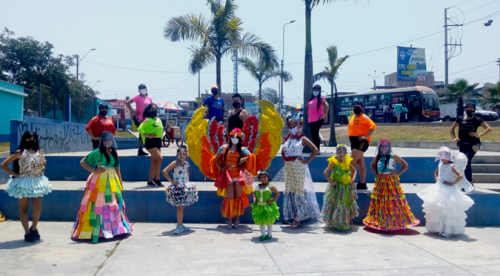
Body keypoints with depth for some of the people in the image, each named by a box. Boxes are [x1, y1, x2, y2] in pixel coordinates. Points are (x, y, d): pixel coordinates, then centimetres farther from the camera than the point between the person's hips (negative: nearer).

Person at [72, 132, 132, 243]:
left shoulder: (114, 153, 11)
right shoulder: (98, 152, -6)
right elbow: (82, 162, -7)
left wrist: (121, 183, 14)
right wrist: (94, 170, -13)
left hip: (113, 181, 6)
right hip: (100, 182, -6)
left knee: (114, 204, 11)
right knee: (99, 205, -5)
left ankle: (116, 228, 22)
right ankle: (96, 231, 0)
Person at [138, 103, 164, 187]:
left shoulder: (159, 120, 13)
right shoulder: (148, 120, -9)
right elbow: (140, 129, -19)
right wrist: (148, 136, -20)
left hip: (158, 141, 8)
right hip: (150, 142, -8)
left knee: (154, 162, 9)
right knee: (160, 158, -16)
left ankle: (150, 180, 16)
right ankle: (157, 179, -6)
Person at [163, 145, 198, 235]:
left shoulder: (186, 163, 6)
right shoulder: (175, 163, -13)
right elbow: (164, 171, -19)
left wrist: (188, 181, 10)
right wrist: (172, 181, -17)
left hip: (185, 187, 6)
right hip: (177, 188, -6)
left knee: (181, 206, 12)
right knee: (180, 207, -5)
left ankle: (180, 225, 20)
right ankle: (179, 226, 1)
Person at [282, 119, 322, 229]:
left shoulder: (302, 139, -5)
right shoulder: (287, 139, 10)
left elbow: (315, 150, -11)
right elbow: (283, 152, 20)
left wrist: (306, 161, -12)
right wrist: (285, 159, 3)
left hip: (298, 167, -6)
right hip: (288, 168, 6)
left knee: (298, 191, -2)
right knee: (289, 191, 7)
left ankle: (297, 219, 5)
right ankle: (293, 217, 16)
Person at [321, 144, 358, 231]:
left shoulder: (348, 161, 2)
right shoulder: (334, 162, -10)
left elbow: (354, 170, 17)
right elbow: (325, 172, -13)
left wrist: (353, 179, 2)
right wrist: (330, 182, -16)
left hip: (347, 187, 5)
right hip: (336, 187, -5)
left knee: (347, 205, 13)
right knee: (336, 205, -2)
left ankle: (346, 223, 28)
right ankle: (335, 223, 9)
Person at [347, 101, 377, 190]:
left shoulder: (364, 117, -9)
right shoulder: (352, 117, 15)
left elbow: (373, 126, -20)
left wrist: (365, 136, -25)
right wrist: (351, 137, 13)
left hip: (362, 142, -9)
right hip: (354, 142, 9)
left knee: (352, 161, -15)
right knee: (360, 163, 13)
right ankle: (362, 184, 20)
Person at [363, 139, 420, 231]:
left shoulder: (394, 156, -6)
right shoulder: (377, 157, 5)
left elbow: (405, 165, -2)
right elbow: (372, 166, 23)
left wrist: (397, 173, -8)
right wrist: (375, 173, 8)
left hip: (391, 182, -4)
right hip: (380, 182, 4)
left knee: (393, 202, -3)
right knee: (379, 202, 7)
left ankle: (394, 222, 7)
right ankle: (380, 222, 19)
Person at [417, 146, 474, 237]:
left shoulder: (451, 166, -12)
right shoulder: (440, 164, 6)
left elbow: (460, 176, -24)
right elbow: (436, 173, 26)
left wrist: (452, 183, -19)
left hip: (448, 190, -7)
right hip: (439, 188, 7)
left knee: (447, 209, -9)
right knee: (437, 209, 12)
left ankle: (448, 231, -3)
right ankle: (438, 228, 27)